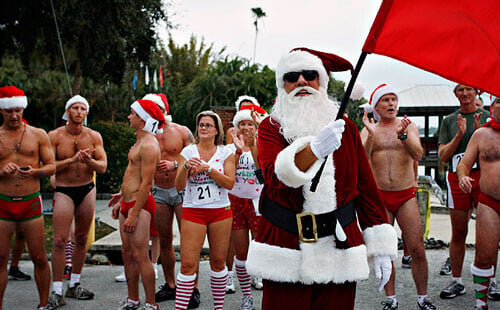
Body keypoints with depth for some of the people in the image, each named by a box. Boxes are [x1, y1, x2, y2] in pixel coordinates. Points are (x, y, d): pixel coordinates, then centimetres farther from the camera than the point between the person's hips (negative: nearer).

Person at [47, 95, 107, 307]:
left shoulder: (94, 136, 1)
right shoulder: (55, 136, -6)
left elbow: (102, 167, -2)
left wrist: (88, 160, -22)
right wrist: (72, 160, -21)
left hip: (87, 190, 3)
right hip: (64, 191, -3)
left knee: (81, 239, 10)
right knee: (60, 240, -9)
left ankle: (74, 285, 22)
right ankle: (57, 291, -3)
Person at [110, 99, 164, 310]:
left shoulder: (149, 145, -16)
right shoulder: (140, 141, 17)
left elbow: (147, 183, -21)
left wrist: (134, 214, -22)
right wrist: (121, 201, 24)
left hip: (140, 205, -10)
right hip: (128, 203, 10)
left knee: (140, 256, -7)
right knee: (127, 253, 14)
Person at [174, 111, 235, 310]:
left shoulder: (225, 153, 5)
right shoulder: (188, 151, 5)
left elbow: (230, 183, -7)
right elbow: (179, 186, 0)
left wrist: (207, 168, -16)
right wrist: (186, 167, -18)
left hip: (220, 211, 1)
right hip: (193, 211, -1)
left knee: (218, 261, 8)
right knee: (188, 264, -7)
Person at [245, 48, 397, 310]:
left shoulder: (345, 128, 10)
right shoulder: (271, 127, 4)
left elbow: (367, 187, 8)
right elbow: (275, 175, -16)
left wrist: (381, 248, 4)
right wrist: (314, 149, -33)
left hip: (339, 257, 2)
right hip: (286, 258, -2)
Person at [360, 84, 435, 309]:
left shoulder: (409, 126, 6)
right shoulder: (368, 130, 6)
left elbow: (418, 154, -10)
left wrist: (403, 135, -27)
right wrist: (371, 135, -24)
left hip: (406, 195, 0)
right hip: (379, 197, 0)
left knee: (417, 249, -4)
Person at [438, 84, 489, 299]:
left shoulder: (488, 117, 9)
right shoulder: (449, 121, 12)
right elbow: (443, 156, 5)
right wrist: (459, 134, -7)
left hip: (483, 176, -1)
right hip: (457, 178, 1)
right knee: (458, 233, 5)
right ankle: (456, 281, 14)